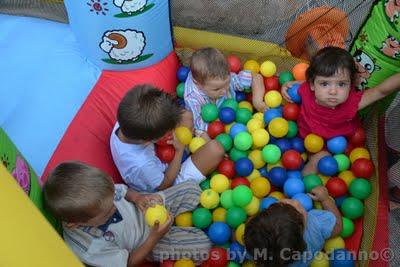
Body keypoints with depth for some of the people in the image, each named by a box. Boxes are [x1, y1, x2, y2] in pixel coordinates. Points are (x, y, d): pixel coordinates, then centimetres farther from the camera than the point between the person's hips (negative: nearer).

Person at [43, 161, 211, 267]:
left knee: (192, 189, 2)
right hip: (146, 242, -4)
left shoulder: (92, 196, -26)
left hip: (144, 209, 4)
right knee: (204, 246, -8)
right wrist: (155, 236, -29)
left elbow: (122, 190, -3)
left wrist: (138, 198, -24)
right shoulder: (91, 249, -36)